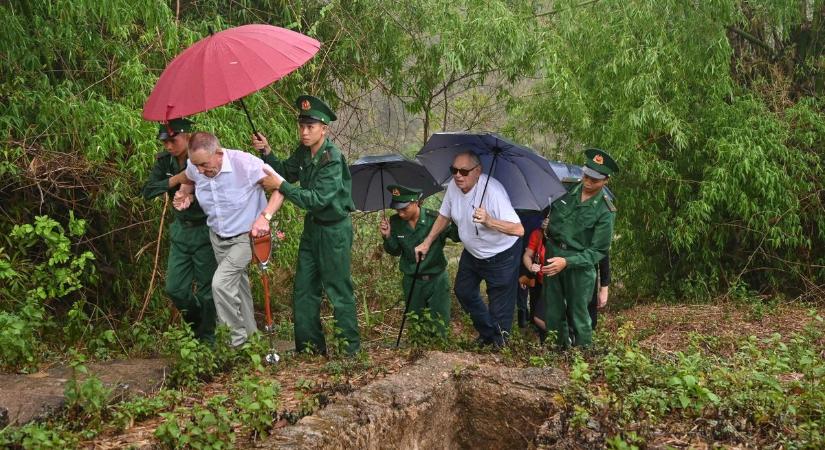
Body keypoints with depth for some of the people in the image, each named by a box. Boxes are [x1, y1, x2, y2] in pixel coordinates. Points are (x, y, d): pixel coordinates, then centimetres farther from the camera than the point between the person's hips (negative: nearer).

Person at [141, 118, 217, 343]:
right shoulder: (164, 161, -1)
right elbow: (148, 191, -8)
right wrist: (176, 180, -20)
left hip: (204, 231, -5)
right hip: (180, 230, 6)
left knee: (206, 289, 2)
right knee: (175, 288, 8)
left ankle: (207, 339, 19)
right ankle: (197, 326, 33)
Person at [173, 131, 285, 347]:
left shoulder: (245, 163, -29)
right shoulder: (194, 168, -13)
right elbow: (188, 180, 14)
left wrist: (265, 217, -33)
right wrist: (184, 194, -8)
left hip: (244, 236, -6)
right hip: (217, 237, 6)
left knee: (221, 283, -19)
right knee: (237, 285, 17)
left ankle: (238, 340, -4)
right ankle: (250, 334, 33)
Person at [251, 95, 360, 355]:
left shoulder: (332, 160, -23)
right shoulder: (304, 151, 0)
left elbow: (317, 199, -27)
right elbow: (287, 172, 12)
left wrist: (282, 186, -29)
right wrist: (267, 153, -4)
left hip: (334, 229, -8)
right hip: (312, 226, 8)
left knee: (339, 290, -1)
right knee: (304, 288, 12)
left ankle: (349, 347, 9)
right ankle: (309, 343, 22)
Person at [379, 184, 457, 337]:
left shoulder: (435, 219, -20)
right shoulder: (395, 222, -8)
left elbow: (457, 237, -14)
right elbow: (395, 251, 5)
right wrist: (387, 237, -15)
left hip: (437, 279, -3)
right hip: (412, 281, 3)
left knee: (440, 323, 5)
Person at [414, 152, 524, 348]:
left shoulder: (492, 190, -35)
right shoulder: (453, 186, -12)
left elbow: (518, 229, -41)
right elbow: (444, 216, 8)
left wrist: (489, 221, -56)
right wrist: (426, 243, 5)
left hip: (501, 257, -8)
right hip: (472, 253, 8)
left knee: (499, 308, 2)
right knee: (463, 291, 23)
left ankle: (498, 342, 28)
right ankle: (486, 333, 44)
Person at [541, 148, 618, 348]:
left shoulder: (605, 211, -12)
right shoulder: (567, 191, -1)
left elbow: (598, 251, -13)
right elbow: (550, 215, 18)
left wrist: (567, 262, -23)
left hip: (580, 264, -4)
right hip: (552, 257, 4)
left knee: (578, 315, 2)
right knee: (553, 313, 12)